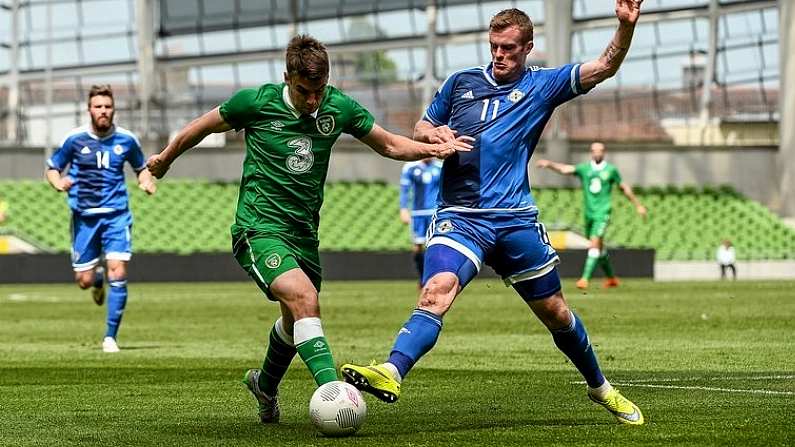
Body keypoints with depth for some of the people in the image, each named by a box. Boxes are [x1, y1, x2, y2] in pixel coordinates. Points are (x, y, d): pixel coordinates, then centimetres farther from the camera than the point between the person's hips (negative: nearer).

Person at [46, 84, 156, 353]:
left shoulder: (126, 139, 2)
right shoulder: (74, 139, -2)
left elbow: (141, 167, 19)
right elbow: (52, 168, 8)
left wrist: (146, 181, -3)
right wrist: (58, 182, -15)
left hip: (116, 215, 0)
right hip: (84, 217, 0)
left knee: (118, 273, -15)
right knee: (84, 281, 2)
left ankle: (110, 336, -6)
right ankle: (98, 279, 42)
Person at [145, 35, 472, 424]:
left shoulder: (339, 108, -2)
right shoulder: (256, 102, -12)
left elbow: (388, 144, 11)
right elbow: (203, 126, 5)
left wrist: (431, 149, -7)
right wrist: (165, 159, 19)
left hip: (304, 231, 6)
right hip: (259, 228, -6)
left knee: (295, 320, 18)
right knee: (303, 297, -28)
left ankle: (265, 384, 48)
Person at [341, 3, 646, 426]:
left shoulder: (542, 85, 8)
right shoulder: (461, 82, 12)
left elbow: (604, 67, -3)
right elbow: (420, 128, 22)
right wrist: (433, 133, -2)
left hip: (515, 220, 1)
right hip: (460, 216, -1)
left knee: (555, 312, 11)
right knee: (436, 292, -27)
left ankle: (600, 388, 33)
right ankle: (391, 373, -46)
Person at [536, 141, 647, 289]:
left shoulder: (611, 170, 1)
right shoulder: (584, 169, 3)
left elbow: (624, 187, 13)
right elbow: (565, 169, -12)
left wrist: (638, 205, 19)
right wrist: (549, 164, -31)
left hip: (602, 212, -4)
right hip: (588, 213, 4)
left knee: (595, 243, -18)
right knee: (599, 247, 15)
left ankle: (585, 278, -22)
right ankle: (611, 278, 33)